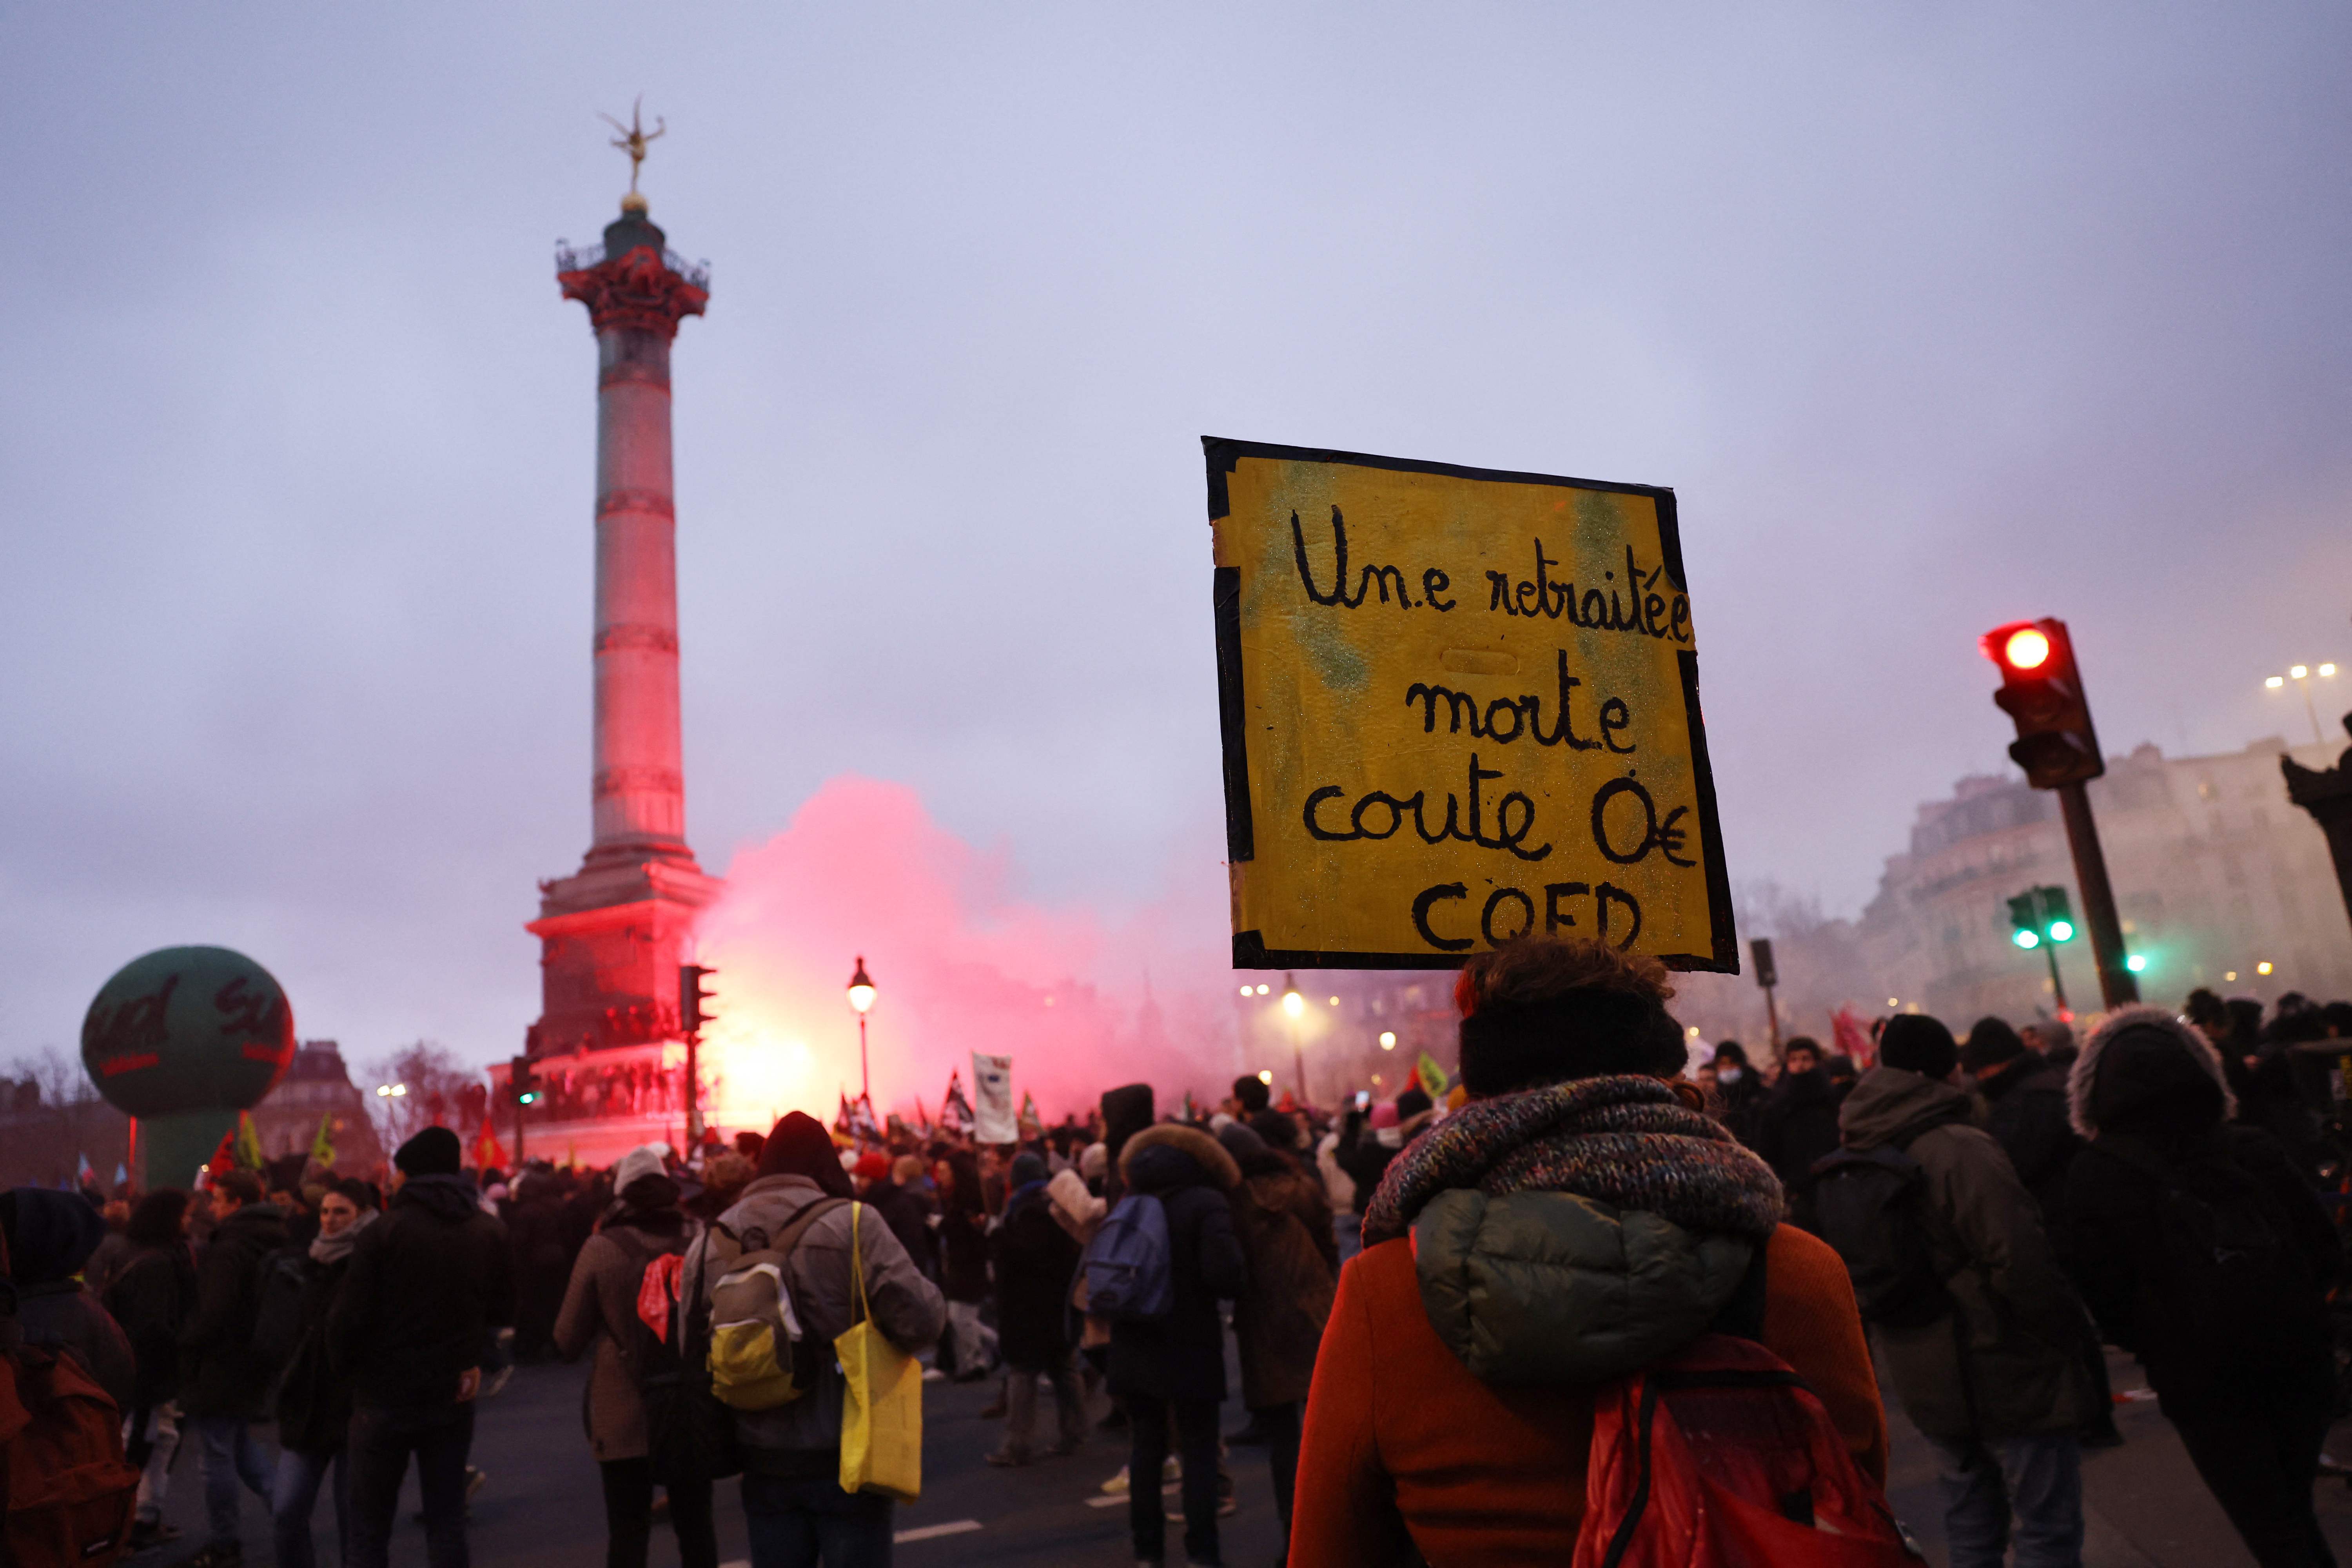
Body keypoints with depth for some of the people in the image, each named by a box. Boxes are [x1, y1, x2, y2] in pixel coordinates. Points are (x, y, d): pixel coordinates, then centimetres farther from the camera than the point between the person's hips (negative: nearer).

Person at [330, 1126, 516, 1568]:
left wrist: (343, 1367, 3)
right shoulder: (491, 1231, 0)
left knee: (370, 1529, 9)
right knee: (447, 1523, 12)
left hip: (384, 1398, -3)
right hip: (453, 1398, 3)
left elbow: (348, 1316, -12)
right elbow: (502, 1312, 3)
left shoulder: (384, 1232, -12)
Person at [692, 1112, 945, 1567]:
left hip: (764, 1465, 4)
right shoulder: (850, 1223, -14)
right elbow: (922, 1320, -19)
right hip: (847, 1459, -4)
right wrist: (934, 1300, 2)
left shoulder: (710, 1244, 1)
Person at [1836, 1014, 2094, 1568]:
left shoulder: (1859, 1155, 4)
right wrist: (2067, 1329, -9)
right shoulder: (1960, 1149, -20)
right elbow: (2021, 1262, -25)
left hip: (1927, 1378, 7)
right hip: (2005, 1373, -7)